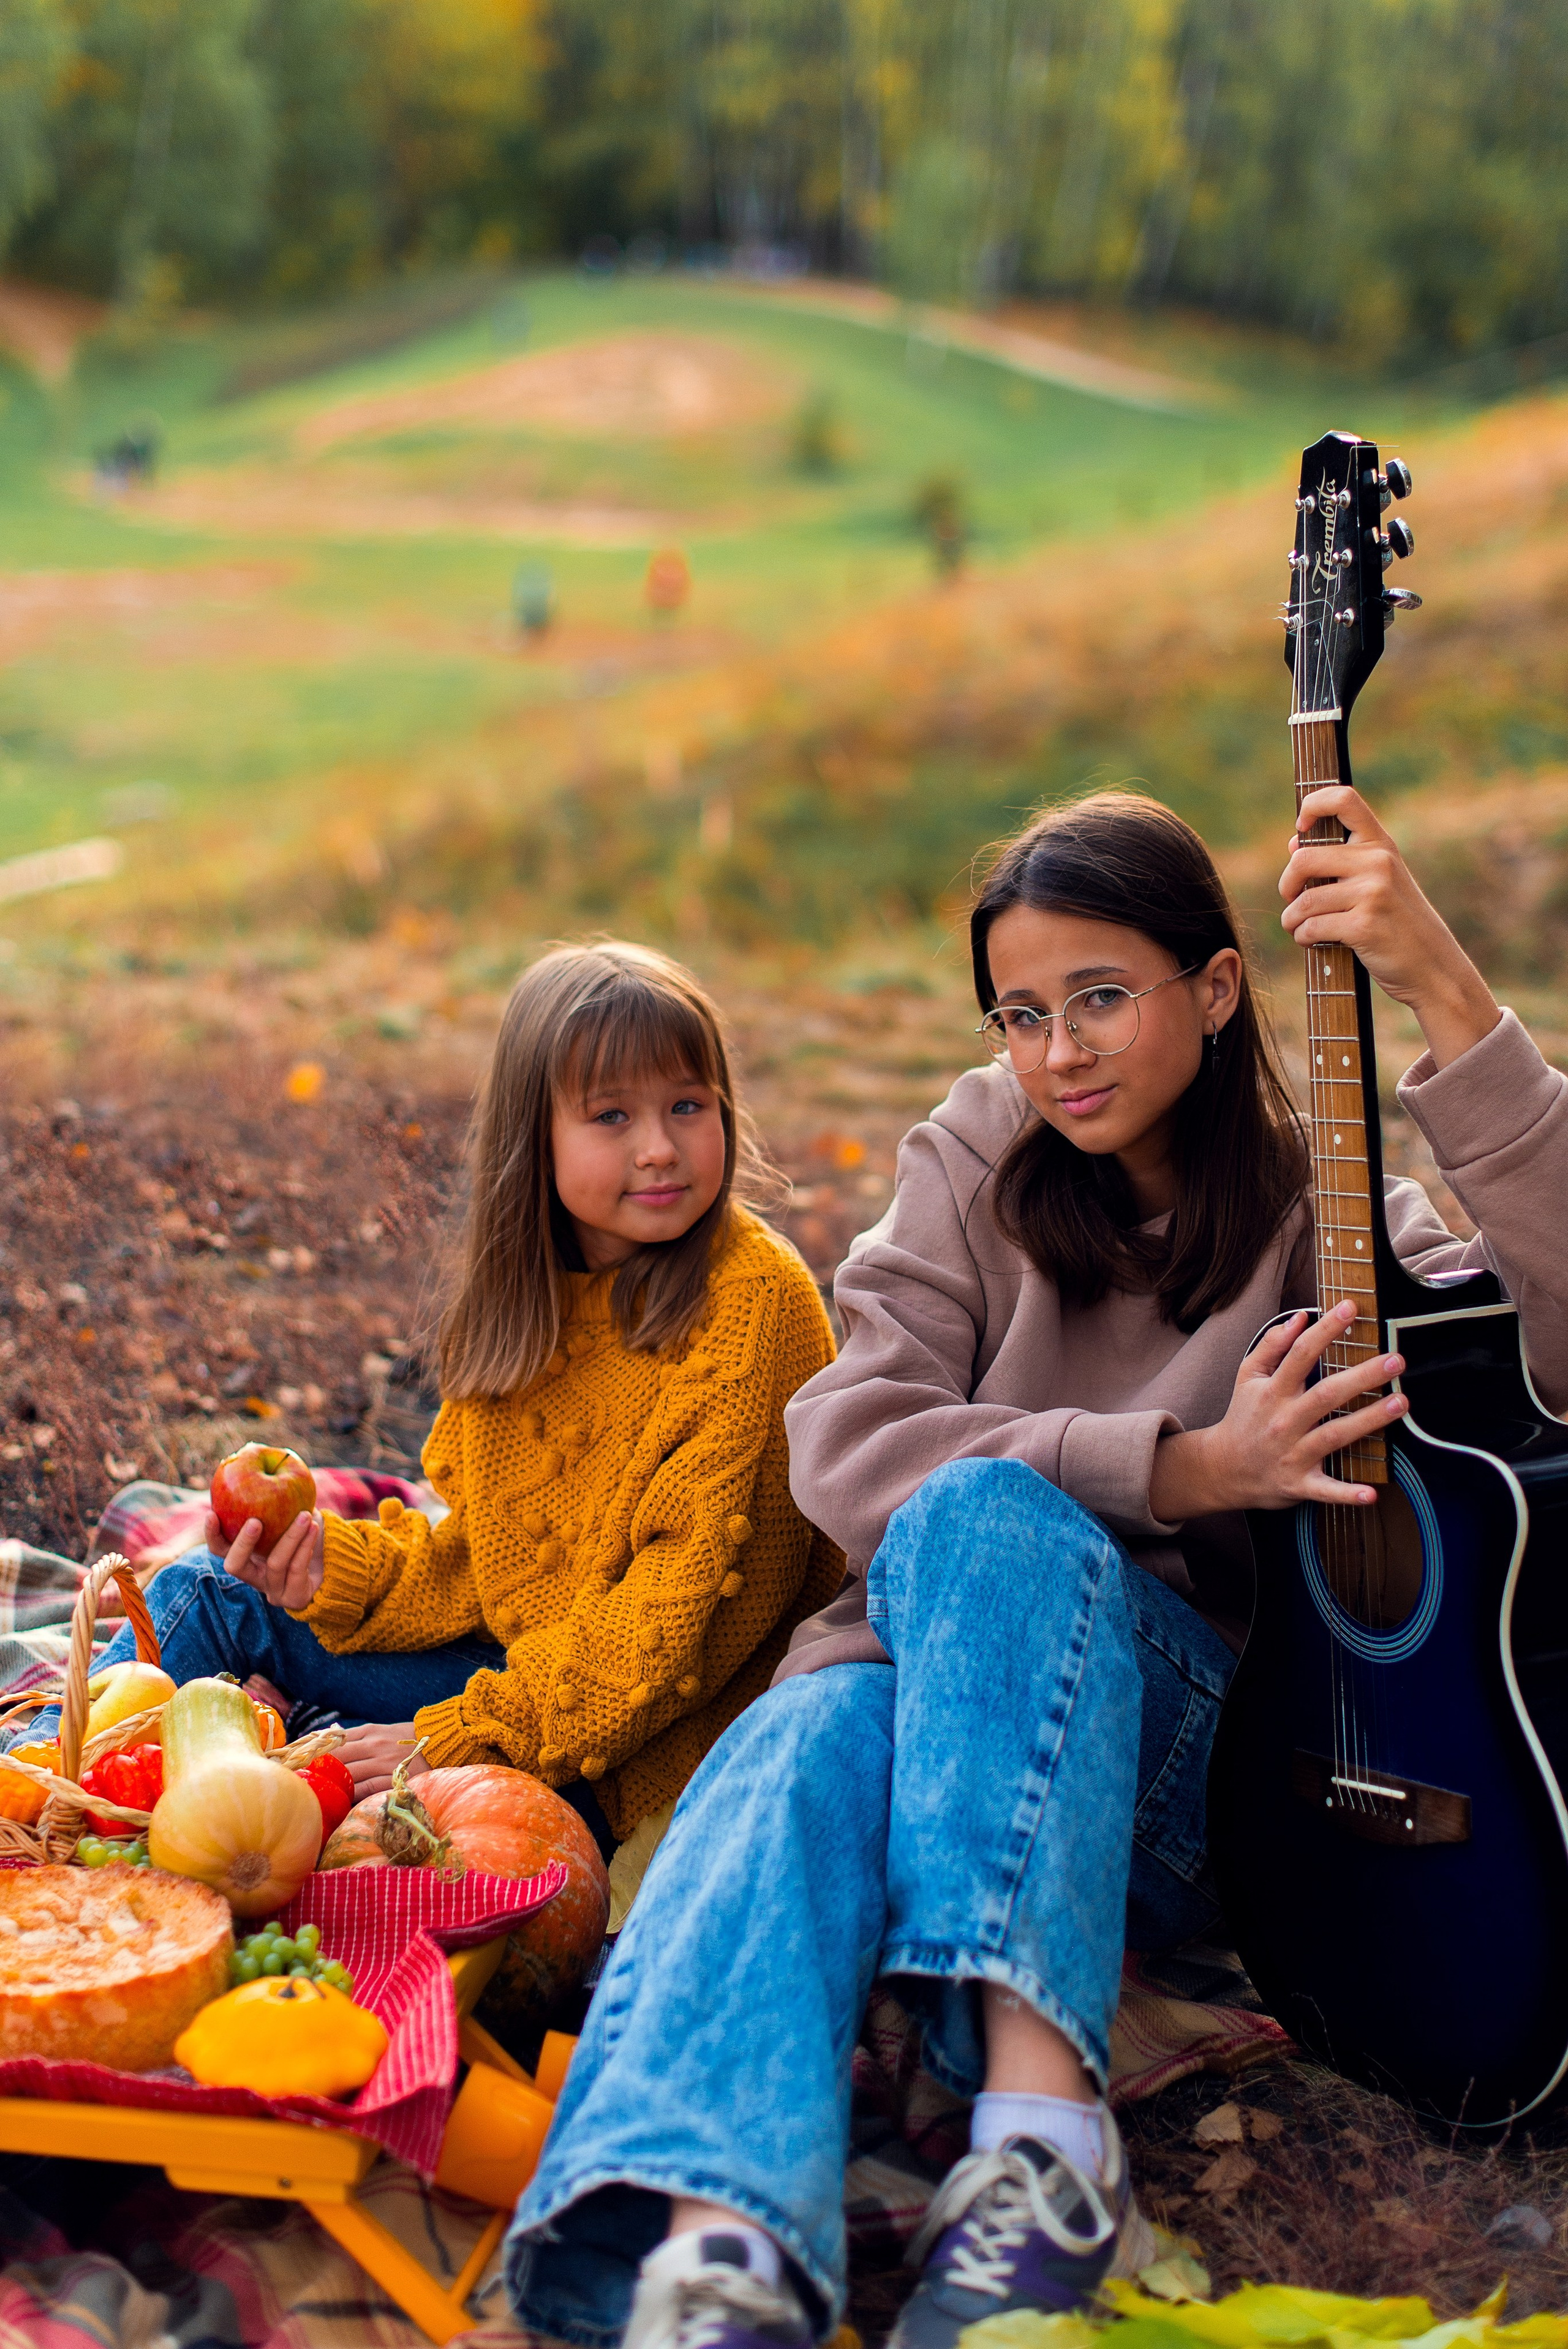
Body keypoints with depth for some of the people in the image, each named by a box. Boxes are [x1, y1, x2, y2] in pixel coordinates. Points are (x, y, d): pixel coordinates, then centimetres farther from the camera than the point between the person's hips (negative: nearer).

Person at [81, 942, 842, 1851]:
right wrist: (336, 1570, -10)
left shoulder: (756, 1300, -19)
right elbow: (485, 1561, 9)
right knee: (207, 1599, 5)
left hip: (636, 1766, -7)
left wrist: (465, 1738, -23)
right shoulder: (531, 1299, 4)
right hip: (521, 1666, 7)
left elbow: (701, 1595, -22)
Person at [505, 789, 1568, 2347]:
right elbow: (843, 1448, -6)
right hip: (930, 1654, 2)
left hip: (1194, 1734, -2)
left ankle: (1041, 2111, -44)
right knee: (811, 1739, -35)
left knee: (982, 1512, -33)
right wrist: (1178, 1471, -15)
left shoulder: (1319, 1209, 3)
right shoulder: (982, 1165, 9)